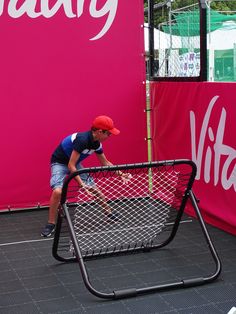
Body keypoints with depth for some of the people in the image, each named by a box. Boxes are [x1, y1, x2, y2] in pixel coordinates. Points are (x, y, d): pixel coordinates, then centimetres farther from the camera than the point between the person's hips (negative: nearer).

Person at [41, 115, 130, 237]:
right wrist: (81, 184, -35)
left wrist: (120, 173, -1)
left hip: (75, 163, 8)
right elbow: (70, 166, -32)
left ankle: (109, 213, 28)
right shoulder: (82, 140, -34)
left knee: (95, 189, 6)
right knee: (58, 191, -30)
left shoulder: (97, 143, -8)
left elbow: (105, 163, 8)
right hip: (59, 162, -8)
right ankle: (51, 224, -13)